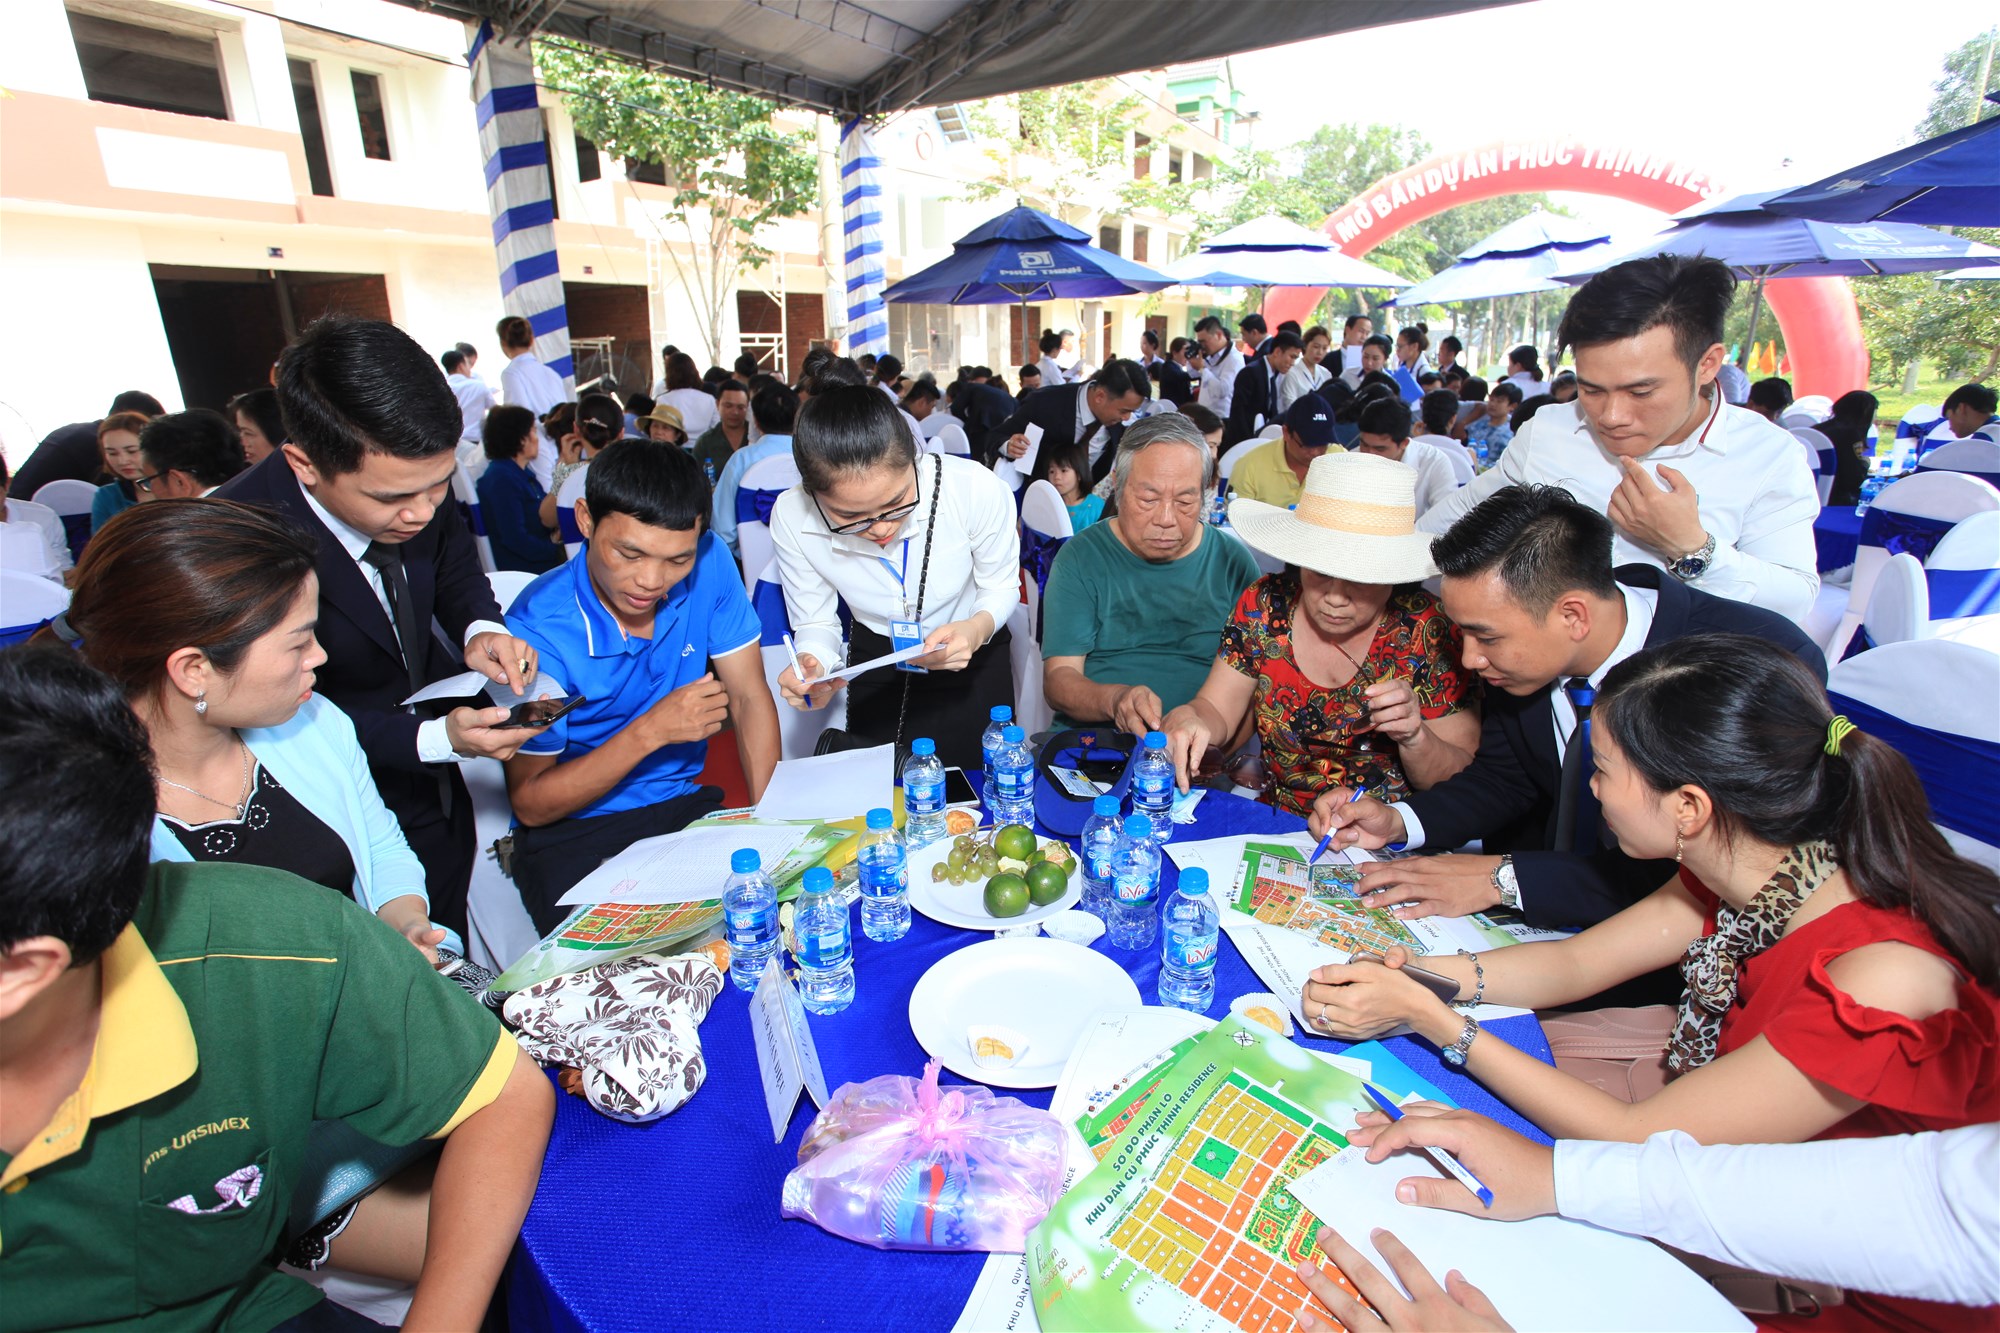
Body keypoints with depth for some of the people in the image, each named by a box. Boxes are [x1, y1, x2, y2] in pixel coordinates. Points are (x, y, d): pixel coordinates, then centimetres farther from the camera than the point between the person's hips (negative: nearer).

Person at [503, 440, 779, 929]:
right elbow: (531, 805, -12)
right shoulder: (538, 629, -19)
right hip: (572, 835, -4)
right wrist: (649, 732, -24)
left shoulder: (708, 564, -10)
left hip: (688, 806, 4)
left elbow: (749, 697, -4)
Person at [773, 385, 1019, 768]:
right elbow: (815, 623, -13)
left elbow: (1002, 588, -14)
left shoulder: (977, 489, -32)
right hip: (875, 660, 1)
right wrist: (813, 664, -36)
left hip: (974, 656, -1)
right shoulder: (791, 518, -26)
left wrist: (977, 628, -36)